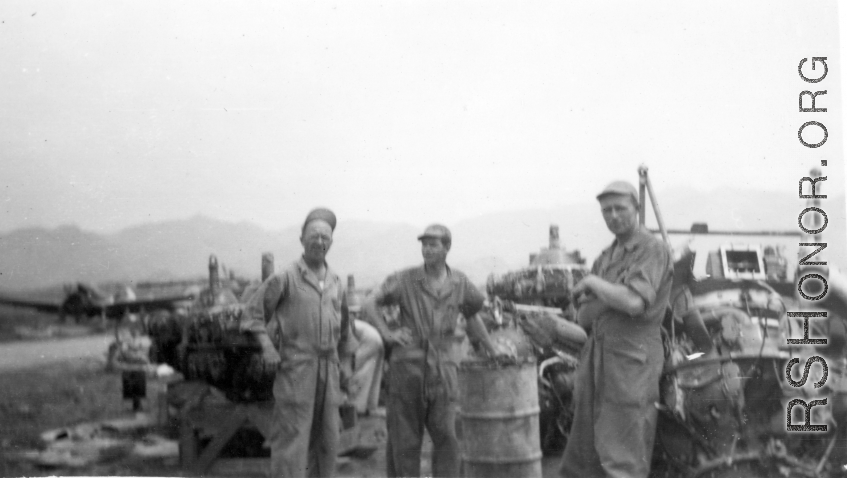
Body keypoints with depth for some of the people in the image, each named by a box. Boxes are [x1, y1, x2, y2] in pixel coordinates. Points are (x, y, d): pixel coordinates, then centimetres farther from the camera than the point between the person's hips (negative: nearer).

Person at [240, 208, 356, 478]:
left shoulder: (335, 283, 12)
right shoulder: (285, 278, -4)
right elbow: (253, 314, -1)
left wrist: (347, 352, 19)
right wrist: (267, 346, -12)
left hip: (328, 368, 6)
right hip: (296, 367, -6)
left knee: (327, 440, 11)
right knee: (291, 439, -8)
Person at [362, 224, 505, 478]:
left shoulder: (460, 283, 7)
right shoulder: (406, 279, 0)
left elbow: (472, 318, 21)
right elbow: (369, 305, 0)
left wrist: (493, 352, 25)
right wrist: (387, 333, -7)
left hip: (443, 367, 1)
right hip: (408, 364, -1)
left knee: (446, 435, -3)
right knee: (404, 437, 4)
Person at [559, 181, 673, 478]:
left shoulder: (653, 251, -6)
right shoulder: (606, 256, 19)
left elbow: (634, 302, -22)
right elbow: (584, 316, 15)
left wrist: (593, 283, -8)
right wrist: (610, 298, -6)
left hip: (632, 360, -8)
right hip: (597, 356, 8)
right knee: (583, 452, 11)